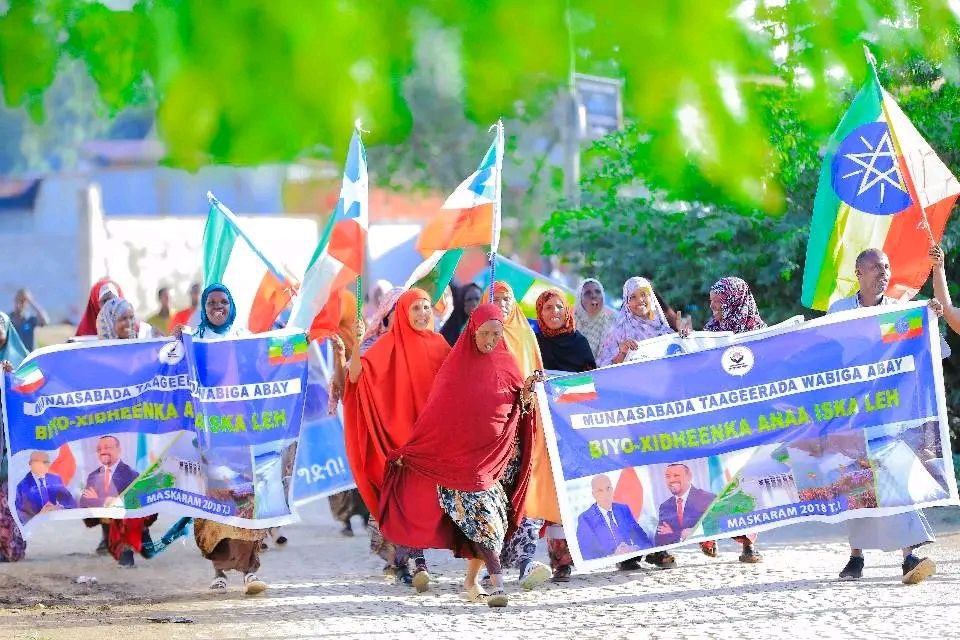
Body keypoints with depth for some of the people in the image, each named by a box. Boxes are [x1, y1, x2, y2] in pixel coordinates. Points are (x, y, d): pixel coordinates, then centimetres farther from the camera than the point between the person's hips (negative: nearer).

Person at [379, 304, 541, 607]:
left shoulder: (506, 364, 8)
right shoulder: (457, 366, 1)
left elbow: (519, 410, 9)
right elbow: (436, 412, 2)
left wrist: (528, 389, -12)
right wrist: (408, 449, 0)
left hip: (498, 454, 3)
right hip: (463, 455, -3)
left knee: (480, 518, 3)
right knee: (482, 514, -14)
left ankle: (471, 579, 17)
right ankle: (497, 581, -22)